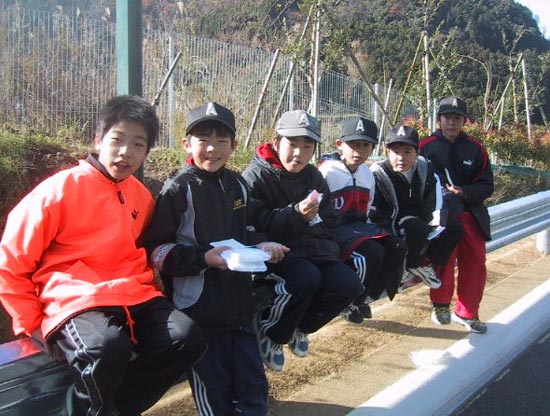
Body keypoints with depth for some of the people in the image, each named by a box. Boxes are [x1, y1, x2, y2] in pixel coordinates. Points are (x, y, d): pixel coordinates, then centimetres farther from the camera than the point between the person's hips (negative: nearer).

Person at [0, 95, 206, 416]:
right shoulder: (62, 189, -7)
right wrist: (33, 324, -4)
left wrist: (150, 288, 13)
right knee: (108, 348, -37)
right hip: (75, 300, -5)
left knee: (187, 338, -20)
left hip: (134, 297, 6)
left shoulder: (142, 196, 10)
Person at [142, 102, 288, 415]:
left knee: (254, 391, 12)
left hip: (240, 304, 6)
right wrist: (203, 258, -22)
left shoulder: (238, 185, 11)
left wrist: (260, 245, 6)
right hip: (199, 308, -6)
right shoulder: (179, 189, -8)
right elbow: (155, 251, -12)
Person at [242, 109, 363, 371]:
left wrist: (313, 220, -12)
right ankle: (270, 333, -8)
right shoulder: (256, 175, -10)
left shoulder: (313, 176, 10)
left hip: (309, 249, 7)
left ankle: (300, 326, 12)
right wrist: (296, 214, -31)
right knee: (307, 277, -35)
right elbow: (257, 225, -20)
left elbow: (328, 222, 11)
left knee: (348, 285, -14)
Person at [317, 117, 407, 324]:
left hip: (356, 228, 8)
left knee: (396, 247, -10)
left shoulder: (367, 175, 12)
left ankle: (365, 298, 4)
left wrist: (370, 231, 10)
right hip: (331, 229, -8)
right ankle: (350, 303, -5)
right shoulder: (327, 172, -14)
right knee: (372, 252, -28)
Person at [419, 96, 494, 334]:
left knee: (474, 260, 0)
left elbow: (487, 186, 9)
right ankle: (440, 305, -10)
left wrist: (464, 192, -9)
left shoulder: (475, 149, 8)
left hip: (470, 212, 4)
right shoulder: (426, 147, 0)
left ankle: (466, 313, 17)